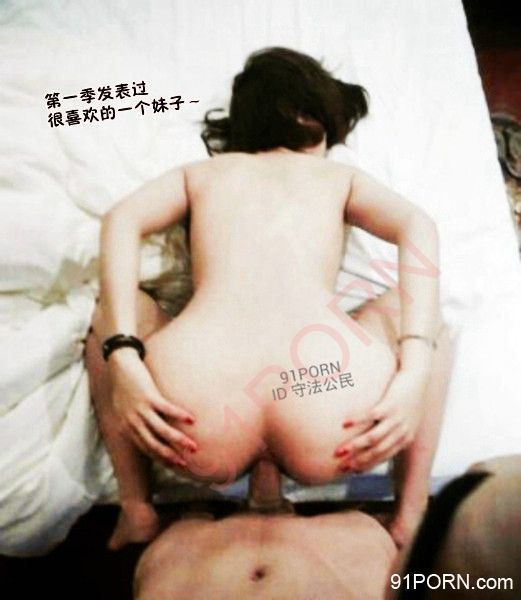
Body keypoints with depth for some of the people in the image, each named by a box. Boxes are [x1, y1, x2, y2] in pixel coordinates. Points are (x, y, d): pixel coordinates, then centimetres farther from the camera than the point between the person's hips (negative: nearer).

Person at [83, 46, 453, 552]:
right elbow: (418, 228, 6)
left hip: (199, 439, 1)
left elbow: (121, 221, 8)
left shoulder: (200, 172, 26)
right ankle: (411, 516, 20)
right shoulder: (340, 176, 25)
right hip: (328, 441, 0)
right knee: (422, 310, 28)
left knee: (109, 310, 29)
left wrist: (122, 357, -2)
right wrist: (414, 374, -3)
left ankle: (137, 510, 21)